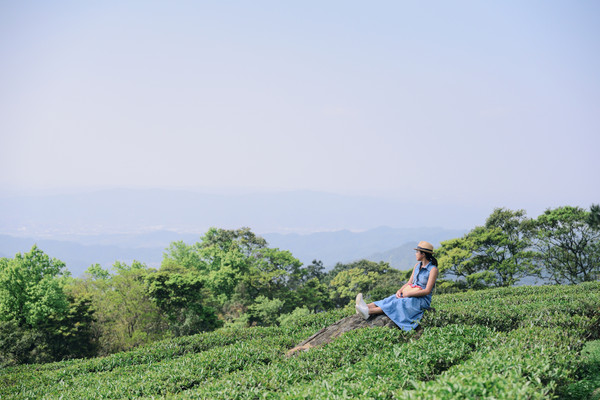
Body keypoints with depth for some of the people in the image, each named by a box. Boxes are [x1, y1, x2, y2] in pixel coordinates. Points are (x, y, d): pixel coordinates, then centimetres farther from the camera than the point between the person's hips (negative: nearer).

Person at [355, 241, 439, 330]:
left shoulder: (433, 269, -11)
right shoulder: (417, 266, 12)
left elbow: (427, 291, -17)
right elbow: (409, 283, 13)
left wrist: (408, 294, -19)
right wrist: (400, 290, -7)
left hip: (423, 301, -7)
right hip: (411, 297, 7)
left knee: (398, 303, -27)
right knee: (392, 299, -19)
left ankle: (368, 312, -44)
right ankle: (366, 307, -41)